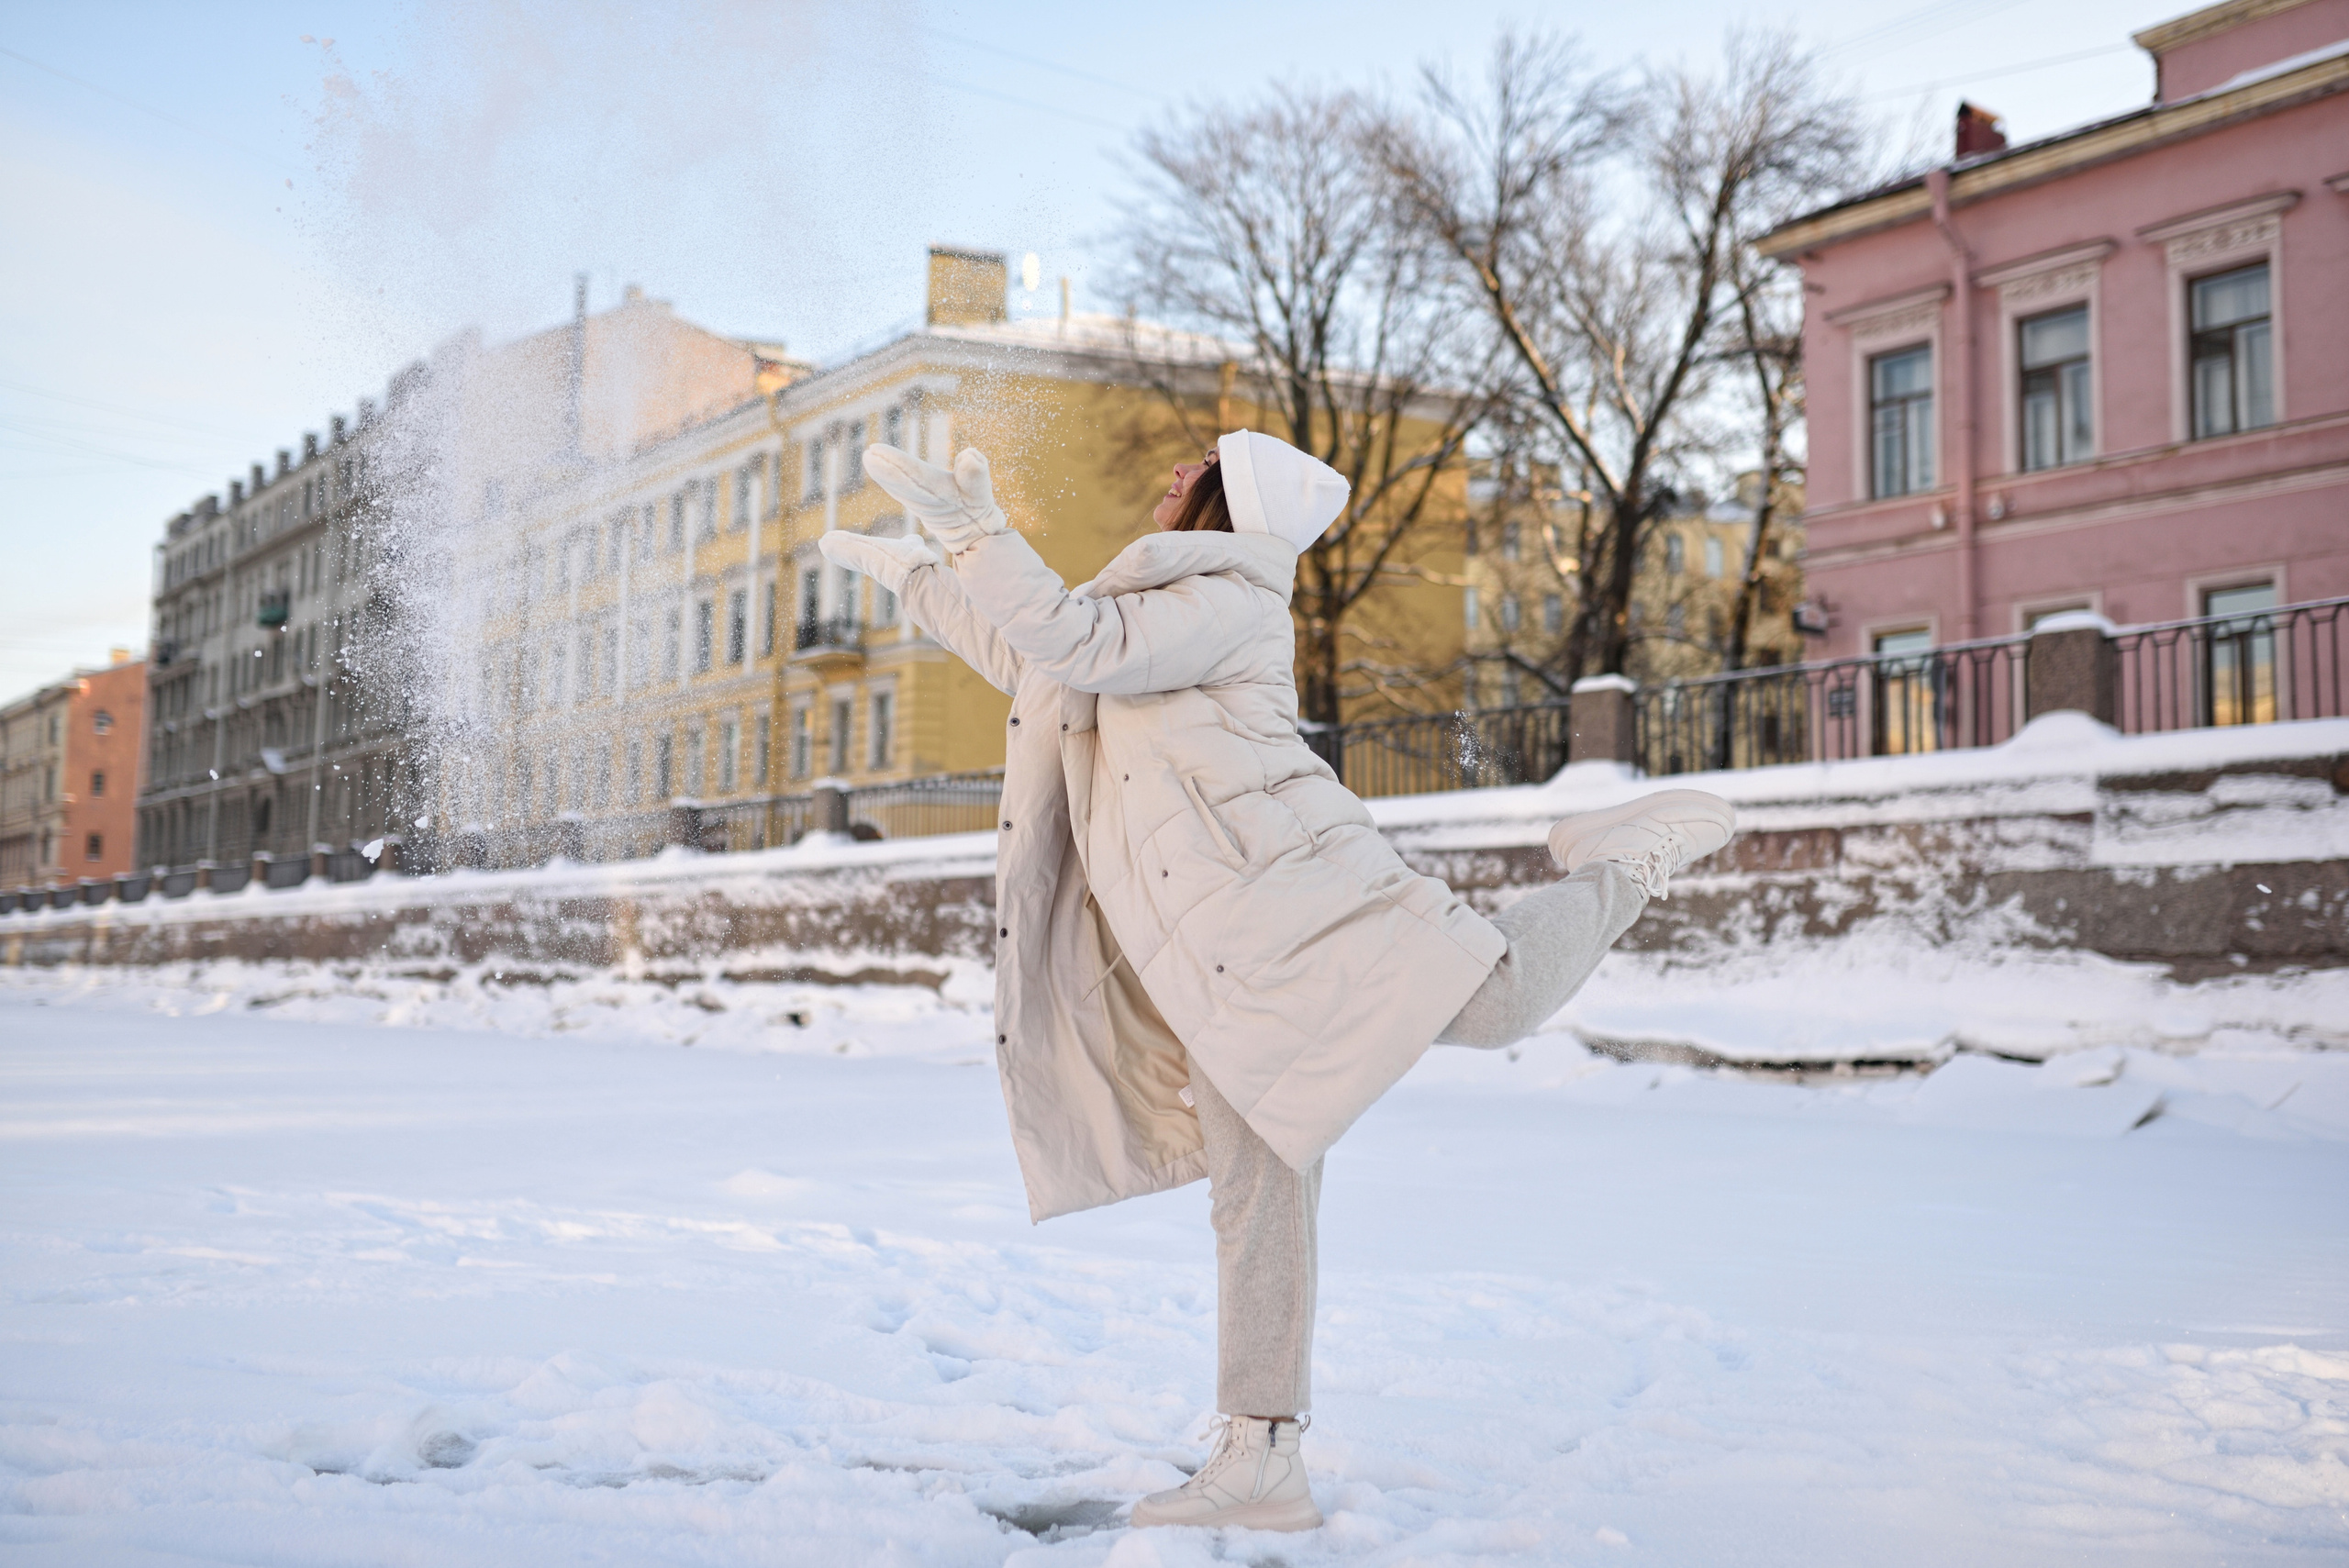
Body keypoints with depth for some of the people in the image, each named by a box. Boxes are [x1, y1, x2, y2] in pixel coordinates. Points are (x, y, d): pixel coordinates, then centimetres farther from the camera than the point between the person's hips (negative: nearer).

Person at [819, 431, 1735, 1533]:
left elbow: (1082, 647, -16)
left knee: (1492, 997, -28)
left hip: (1285, 895, -8)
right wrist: (917, 579, 45)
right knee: (1255, 1186, 3)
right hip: (1211, 967, 8)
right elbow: (1034, 660, 42)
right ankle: (1260, 1464, 3)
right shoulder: (1173, 609, 30)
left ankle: (1619, 869, 1)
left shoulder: (1230, 602, 1)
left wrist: (975, 533, -17)